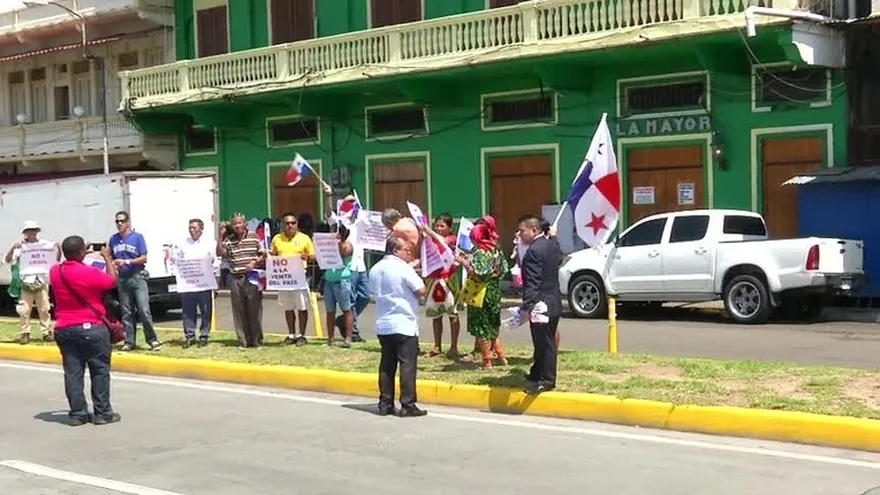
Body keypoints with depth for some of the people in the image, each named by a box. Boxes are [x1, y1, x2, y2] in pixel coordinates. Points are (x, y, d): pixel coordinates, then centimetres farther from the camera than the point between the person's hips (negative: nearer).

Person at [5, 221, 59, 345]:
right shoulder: (21, 247, 1)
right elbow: (8, 260, -4)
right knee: (24, 310, -2)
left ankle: (47, 332, 9)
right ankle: (25, 334, 3)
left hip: (42, 281, 1)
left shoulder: (45, 245, 6)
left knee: (44, 309, 4)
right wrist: (13, 248, -21)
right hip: (26, 282, -1)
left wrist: (58, 248, -9)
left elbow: (57, 259, 12)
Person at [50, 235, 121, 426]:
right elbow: (112, 281, 1)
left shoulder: (55, 272, 1)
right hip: (91, 328, -5)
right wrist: (108, 259, 12)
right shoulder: (91, 273, -16)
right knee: (100, 371, 5)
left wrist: (79, 257, 22)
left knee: (72, 372, 8)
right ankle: (102, 413, 7)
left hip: (63, 329, 6)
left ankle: (77, 413, 9)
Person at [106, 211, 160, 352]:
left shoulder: (137, 237, 0)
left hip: (137, 277, -3)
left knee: (144, 310, -11)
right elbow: (109, 257, 17)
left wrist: (126, 262, -15)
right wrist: (113, 264, -5)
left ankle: (152, 340, -2)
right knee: (127, 312, 6)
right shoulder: (113, 239, 9)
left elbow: (144, 258, -4)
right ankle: (129, 342, 11)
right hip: (122, 279, 3)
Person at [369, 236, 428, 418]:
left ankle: (385, 404, 12)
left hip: (383, 325, 7)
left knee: (387, 365, 11)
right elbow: (421, 290, -12)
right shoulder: (404, 268, -13)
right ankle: (408, 406, -4)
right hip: (404, 325, -7)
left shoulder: (376, 269, 8)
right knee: (408, 365, -3)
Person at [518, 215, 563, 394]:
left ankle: (547, 380, 2)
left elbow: (532, 283, -24)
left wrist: (527, 306, -24)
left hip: (541, 305, -10)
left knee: (544, 343, -3)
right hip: (553, 303, 10)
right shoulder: (552, 243, 7)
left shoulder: (534, 251, -20)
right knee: (544, 342, 17)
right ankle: (537, 374, 29)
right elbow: (559, 260, 28)